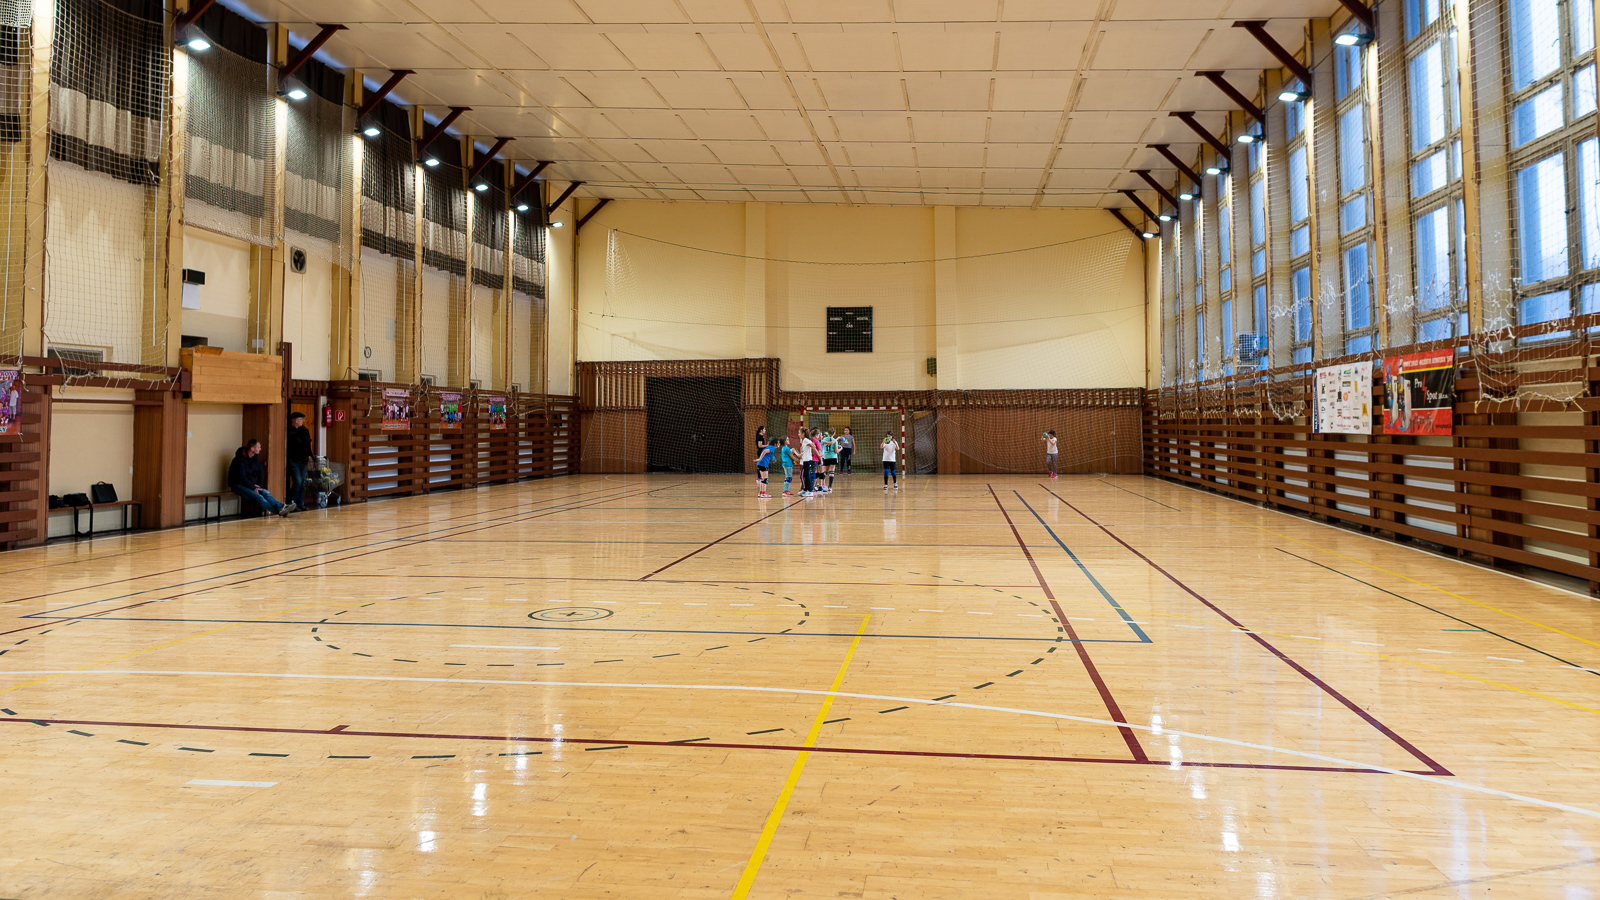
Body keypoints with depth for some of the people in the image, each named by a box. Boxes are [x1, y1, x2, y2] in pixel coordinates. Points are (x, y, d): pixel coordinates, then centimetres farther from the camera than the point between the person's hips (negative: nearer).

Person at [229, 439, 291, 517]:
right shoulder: (240, 459, -18)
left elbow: (260, 472, 15)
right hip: (238, 485, -7)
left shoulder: (255, 457, 7)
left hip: (252, 484, 7)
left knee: (265, 493, -22)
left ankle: (281, 507, -42)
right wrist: (253, 488, -22)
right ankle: (278, 511, -46)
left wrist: (258, 485, 2)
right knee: (258, 497, -29)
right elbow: (241, 477, -22)